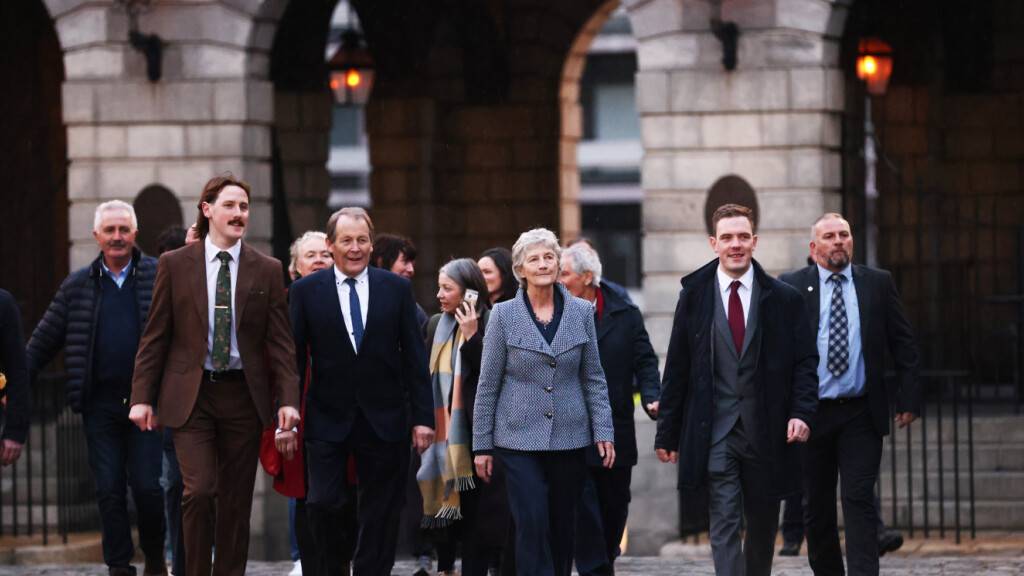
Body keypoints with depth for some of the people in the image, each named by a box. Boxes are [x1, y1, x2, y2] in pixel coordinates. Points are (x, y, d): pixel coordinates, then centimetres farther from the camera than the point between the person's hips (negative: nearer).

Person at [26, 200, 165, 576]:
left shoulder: (160, 277, 4)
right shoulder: (77, 286, 10)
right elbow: (43, 341, 10)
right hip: (100, 404, 2)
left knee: (147, 485, -6)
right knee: (109, 489, 3)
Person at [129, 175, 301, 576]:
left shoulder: (267, 271, 5)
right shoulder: (175, 264, 2)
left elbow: (281, 342, 4)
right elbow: (155, 336, 4)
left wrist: (288, 400, -7)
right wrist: (142, 397, -2)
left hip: (243, 394, 2)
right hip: (190, 394, -2)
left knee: (236, 501, 5)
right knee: (199, 490, -14)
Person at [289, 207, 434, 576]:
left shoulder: (397, 289, 4)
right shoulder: (306, 291, 1)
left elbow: (415, 357, 4)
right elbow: (293, 359, 1)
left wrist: (423, 417, -1)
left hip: (383, 420, 1)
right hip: (327, 421, -1)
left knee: (380, 514, 5)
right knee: (323, 504, -11)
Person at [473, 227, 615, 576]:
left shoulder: (581, 312, 5)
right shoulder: (504, 315, -1)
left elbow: (594, 379, 9)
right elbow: (487, 386, 2)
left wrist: (604, 432, 1)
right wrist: (482, 445, 1)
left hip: (569, 438, 2)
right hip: (519, 439, -2)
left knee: (563, 527, 6)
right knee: (532, 525, -11)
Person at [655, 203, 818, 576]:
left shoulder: (783, 298, 5)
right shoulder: (694, 296, 4)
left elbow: (805, 362, 5)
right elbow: (676, 370, 6)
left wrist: (801, 413, -10)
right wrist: (668, 433, 4)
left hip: (766, 433, 1)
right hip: (715, 433, -1)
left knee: (763, 526, 11)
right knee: (725, 524, -9)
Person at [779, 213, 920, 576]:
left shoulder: (878, 284, 7)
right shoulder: (791, 287, 3)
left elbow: (904, 344, 8)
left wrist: (908, 398, 0)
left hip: (861, 414, 0)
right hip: (811, 413, 0)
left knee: (860, 499, -9)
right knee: (817, 506, 8)